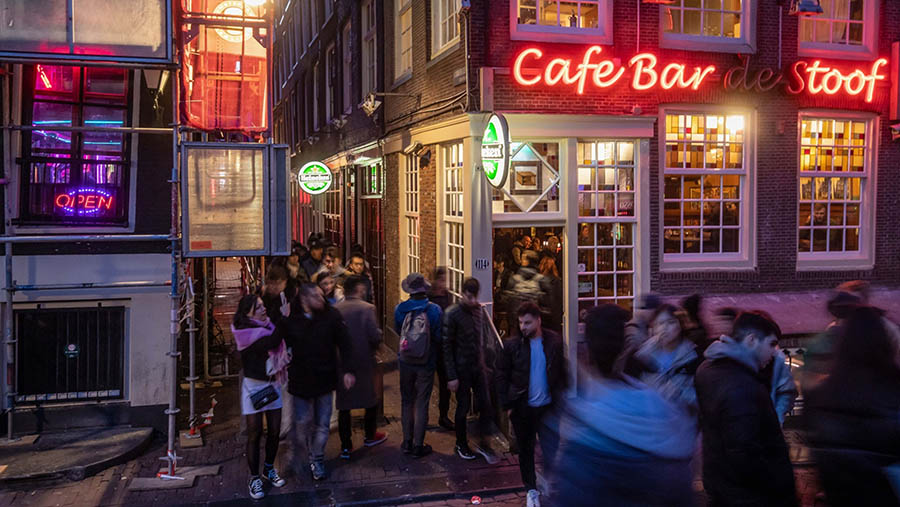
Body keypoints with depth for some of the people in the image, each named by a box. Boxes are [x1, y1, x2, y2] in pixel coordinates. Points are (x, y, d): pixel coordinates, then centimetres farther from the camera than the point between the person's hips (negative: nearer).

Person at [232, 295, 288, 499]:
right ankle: (254, 478, 15)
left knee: (274, 431, 11)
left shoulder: (268, 325, 2)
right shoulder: (244, 333, -15)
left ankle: (269, 469, 31)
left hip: (273, 384, 5)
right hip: (254, 386, -5)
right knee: (255, 434, 2)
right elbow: (272, 341, -28)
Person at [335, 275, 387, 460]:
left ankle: (346, 446, 10)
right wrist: (373, 347, 1)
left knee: (343, 404, 9)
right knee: (371, 398, 19)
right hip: (364, 361, -3)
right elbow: (375, 336, -19)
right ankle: (370, 436, 33)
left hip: (341, 362, 3)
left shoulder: (335, 309, -2)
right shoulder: (367, 308, -13)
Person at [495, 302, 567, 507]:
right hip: (522, 407, 1)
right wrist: (507, 405, -5)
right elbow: (502, 376, -2)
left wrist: (562, 398, 1)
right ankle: (531, 489, 32)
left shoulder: (554, 342, -5)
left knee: (551, 451, 0)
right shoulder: (512, 345, -7)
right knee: (526, 450, 15)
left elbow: (562, 372, 4)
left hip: (548, 406, 0)